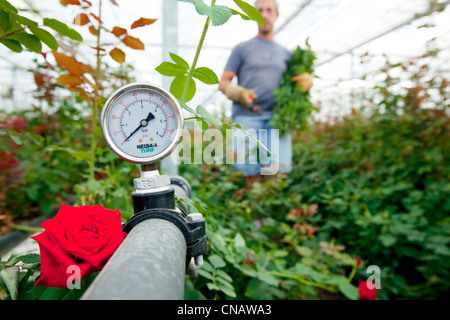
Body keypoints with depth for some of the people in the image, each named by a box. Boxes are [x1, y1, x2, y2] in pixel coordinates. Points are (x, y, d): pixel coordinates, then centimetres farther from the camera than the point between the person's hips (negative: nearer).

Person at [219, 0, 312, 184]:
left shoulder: (285, 53, 22)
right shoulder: (242, 49, 14)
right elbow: (223, 83, 8)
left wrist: (306, 80, 1)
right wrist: (240, 93, -13)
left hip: (276, 118, 3)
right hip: (246, 117, -2)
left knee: (279, 170, -9)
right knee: (251, 175, -5)